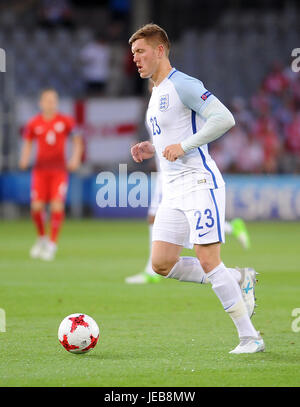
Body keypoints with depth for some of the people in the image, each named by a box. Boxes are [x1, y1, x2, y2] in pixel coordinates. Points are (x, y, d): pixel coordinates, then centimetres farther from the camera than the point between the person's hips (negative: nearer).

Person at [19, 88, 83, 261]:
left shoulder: (66, 121, 0)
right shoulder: (34, 124, 2)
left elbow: (77, 141, 9)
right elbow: (28, 144, 14)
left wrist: (75, 158, -6)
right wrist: (24, 159, -3)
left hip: (59, 170, -1)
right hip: (40, 170, 1)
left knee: (57, 206, -13)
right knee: (37, 207, -7)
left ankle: (52, 243, -1)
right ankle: (42, 238, 19)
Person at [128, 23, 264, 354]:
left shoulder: (182, 85, -10)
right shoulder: (156, 94, 20)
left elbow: (224, 119, -20)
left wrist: (183, 146, -20)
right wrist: (152, 150, 11)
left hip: (199, 183, -9)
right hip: (173, 190, 9)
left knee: (208, 262, -12)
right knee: (161, 264, 0)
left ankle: (250, 338, -4)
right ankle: (239, 280, 14)